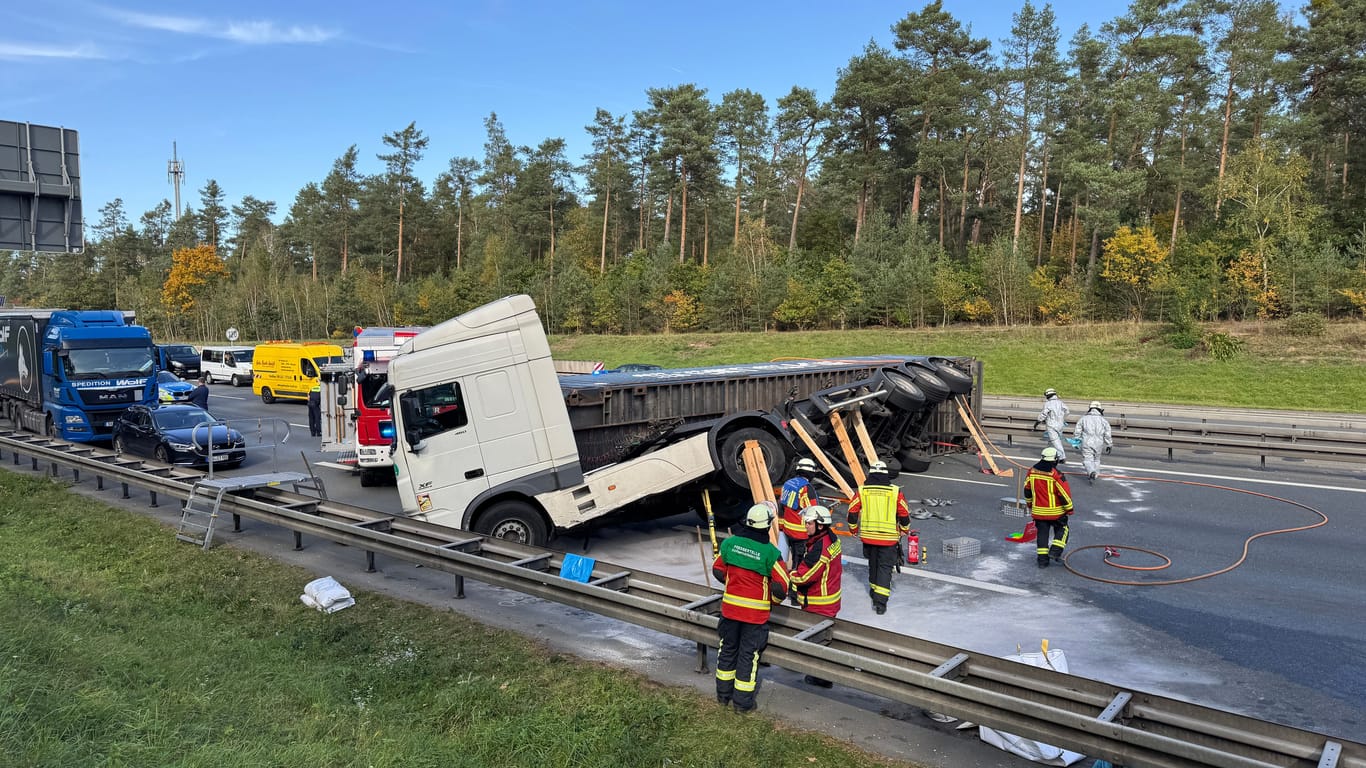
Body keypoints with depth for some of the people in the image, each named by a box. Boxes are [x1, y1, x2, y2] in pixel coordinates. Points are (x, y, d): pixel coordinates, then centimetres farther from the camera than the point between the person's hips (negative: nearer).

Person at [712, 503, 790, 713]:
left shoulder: (729, 543, -6)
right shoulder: (770, 552, -18)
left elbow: (718, 571, 6)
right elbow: (781, 585, -15)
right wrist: (774, 600, 6)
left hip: (730, 606, 4)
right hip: (756, 611, -4)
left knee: (727, 648, 19)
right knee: (748, 654, 8)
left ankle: (723, 694, 33)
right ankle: (743, 702, 18)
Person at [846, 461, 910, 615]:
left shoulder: (862, 491, -2)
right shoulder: (895, 491, -5)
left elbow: (852, 512, 3)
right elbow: (904, 514, 2)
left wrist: (853, 529, 19)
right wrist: (905, 530, 20)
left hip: (868, 536, 2)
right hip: (889, 537, -2)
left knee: (873, 563, 22)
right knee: (885, 567, 2)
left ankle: (874, 589, 38)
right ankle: (880, 600, -8)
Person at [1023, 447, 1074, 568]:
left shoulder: (1032, 471, -3)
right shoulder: (1056, 475, -19)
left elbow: (1027, 490, 8)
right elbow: (1064, 493, -15)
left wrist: (1030, 504, 22)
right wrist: (1069, 508, -1)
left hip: (1038, 511, 4)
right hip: (1055, 511, -4)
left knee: (1042, 532, 11)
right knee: (1062, 529, 18)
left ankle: (1042, 559, 9)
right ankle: (1055, 550, 4)